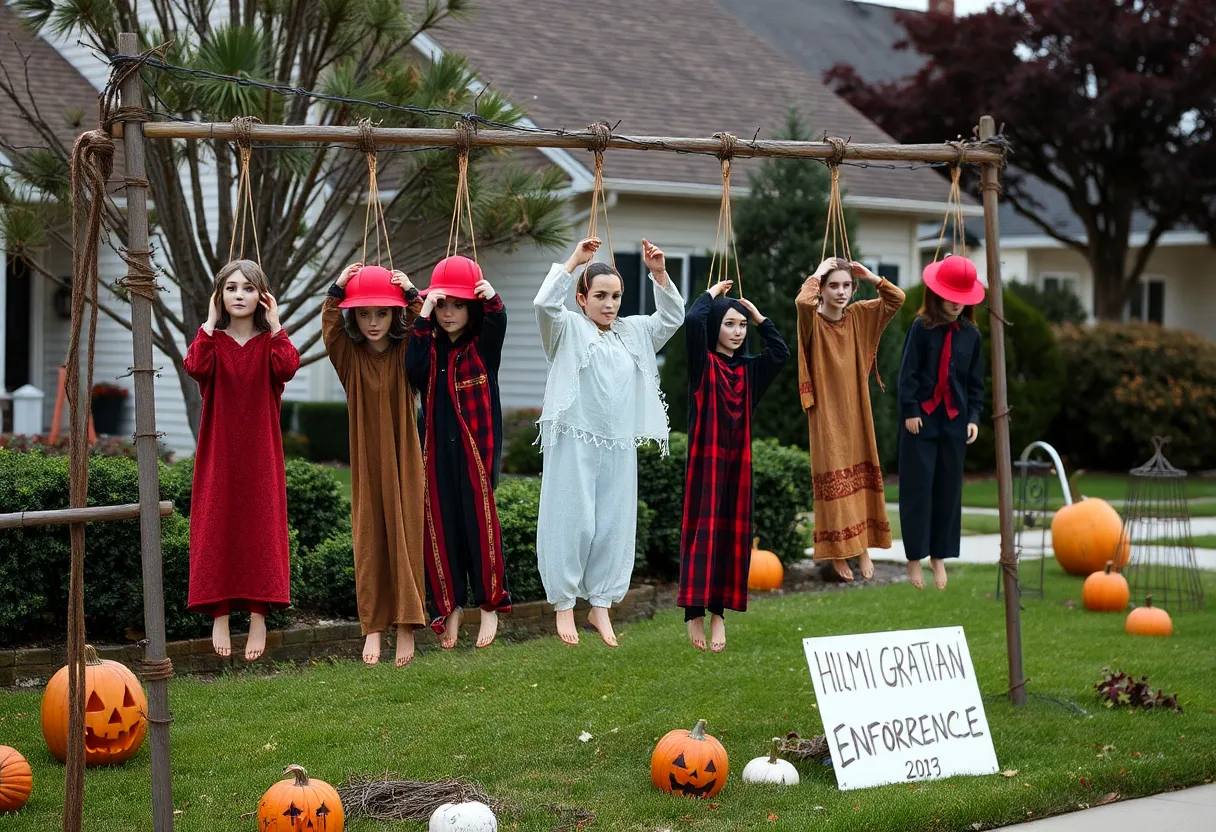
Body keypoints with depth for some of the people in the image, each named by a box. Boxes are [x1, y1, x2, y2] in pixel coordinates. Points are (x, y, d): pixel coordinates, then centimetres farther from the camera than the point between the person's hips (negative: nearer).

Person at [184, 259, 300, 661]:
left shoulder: (270, 341, 5)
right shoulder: (212, 340, 4)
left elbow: (287, 367, -18)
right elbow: (195, 367, -19)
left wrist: (275, 326, -13)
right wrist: (210, 324, -15)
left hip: (260, 453, 0)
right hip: (219, 452, 0)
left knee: (261, 526, -2)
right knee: (217, 526, -2)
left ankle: (259, 615, 2)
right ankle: (219, 614, 4)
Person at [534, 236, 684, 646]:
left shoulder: (632, 333, 14)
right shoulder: (568, 329, -2)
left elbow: (673, 317, 15)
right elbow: (544, 303, -19)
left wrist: (660, 274, 2)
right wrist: (573, 261, -18)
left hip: (619, 445, 5)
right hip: (575, 441, -5)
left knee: (614, 524, 6)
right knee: (573, 522, -3)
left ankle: (600, 605, 16)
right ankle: (564, 605, 6)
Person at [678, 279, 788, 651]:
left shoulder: (748, 369, 13)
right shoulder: (703, 363, -2)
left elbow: (781, 353, 2)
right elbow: (692, 320, -18)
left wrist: (759, 317, 6)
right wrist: (711, 294, -2)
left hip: (738, 461, 5)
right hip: (706, 458, -5)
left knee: (733, 535, 4)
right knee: (703, 533, -7)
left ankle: (719, 611, 9)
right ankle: (695, 613, -6)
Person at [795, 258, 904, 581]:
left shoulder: (858, 316, 4)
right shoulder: (813, 321, -11)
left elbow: (897, 298, 3)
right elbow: (803, 301, -33)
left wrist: (871, 277, -5)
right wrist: (818, 273, -18)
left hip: (856, 411, 5)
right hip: (827, 412, -5)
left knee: (861, 476, 6)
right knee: (833, 477, -5)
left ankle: (863, 547, 12)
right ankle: (837, 552, 1)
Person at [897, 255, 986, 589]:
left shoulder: (970, 334, 5)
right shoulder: (921, 328, -5)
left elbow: (976, 381, 9)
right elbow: (908, 373, -6)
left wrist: (974, 417, 2)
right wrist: (910, 411, -11)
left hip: (955, 420, 3)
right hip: (922, 417, -3)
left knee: (949, 488, 7)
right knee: (918, 487, -1)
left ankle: (940, 555, 16)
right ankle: (915, 556, 6)